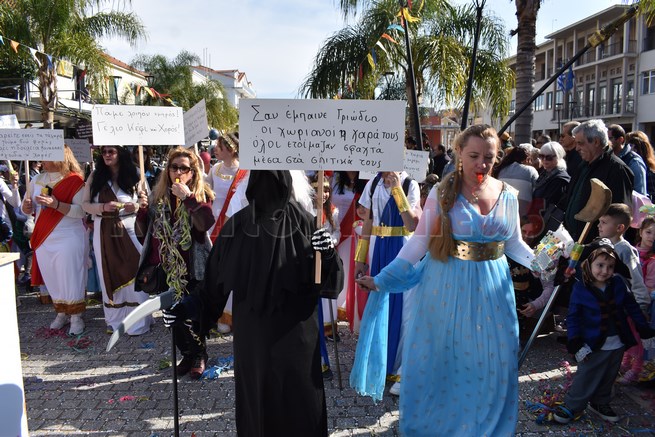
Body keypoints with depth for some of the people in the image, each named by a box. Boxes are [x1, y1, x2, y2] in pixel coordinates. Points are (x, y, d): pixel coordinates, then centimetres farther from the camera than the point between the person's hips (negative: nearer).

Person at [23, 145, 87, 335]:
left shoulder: (75, 181, -8)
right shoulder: (37, 180, 10)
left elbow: (81, 211, -17)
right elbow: (28, 208, 18)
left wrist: (56, 204, -27)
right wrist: (27, 206, -5)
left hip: (69, 237, -6)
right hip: (44, 238, 6)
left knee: (70, 277, -3)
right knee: (51, 278, 10)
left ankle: (76, 316, 8)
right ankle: (61, 313, 24)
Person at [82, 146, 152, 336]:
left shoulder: (134, 176, 3)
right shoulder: (95, 177, 6)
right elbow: (85, 204, 4)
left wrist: (136, 206, -14)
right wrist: (103, 207, -15)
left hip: (130, 231, -2)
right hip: (104, 232, 2)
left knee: (133, 275, -4)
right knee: (109, 276, 7)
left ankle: (138, 321, 5)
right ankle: (115, 320, 18)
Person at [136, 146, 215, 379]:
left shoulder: (201, 195, -7)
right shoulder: (158, 194, 5)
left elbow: (206, 223, -25)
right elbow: (146, 227, 12)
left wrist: (188, 197, -27)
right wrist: (143, 209, -6)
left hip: (192, 266, -4)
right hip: (166, 265, 4)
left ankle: (199, 355, 25)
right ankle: (187, 354, 31)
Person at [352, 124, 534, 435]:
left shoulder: (507, 195, 4)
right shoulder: (442, 193, -7)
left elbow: (514, 244, 13)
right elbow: (420, 241, -8)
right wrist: (382, 279, -14)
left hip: (492, 290, 3)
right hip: (446, 288, -3)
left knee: (493, 363, 8)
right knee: (437, 362, 7)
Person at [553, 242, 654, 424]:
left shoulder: (618, 283, -4)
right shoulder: (580, 289, -14)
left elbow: (632, 307, 7)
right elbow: (573, 318, -10)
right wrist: (576, 344, -15)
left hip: (617, 344, 4)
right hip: (594, 345, -4)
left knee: (608, 378, 19)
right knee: (586, 378, 2)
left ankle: (601, 403, 39)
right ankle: (571, 407, 17)